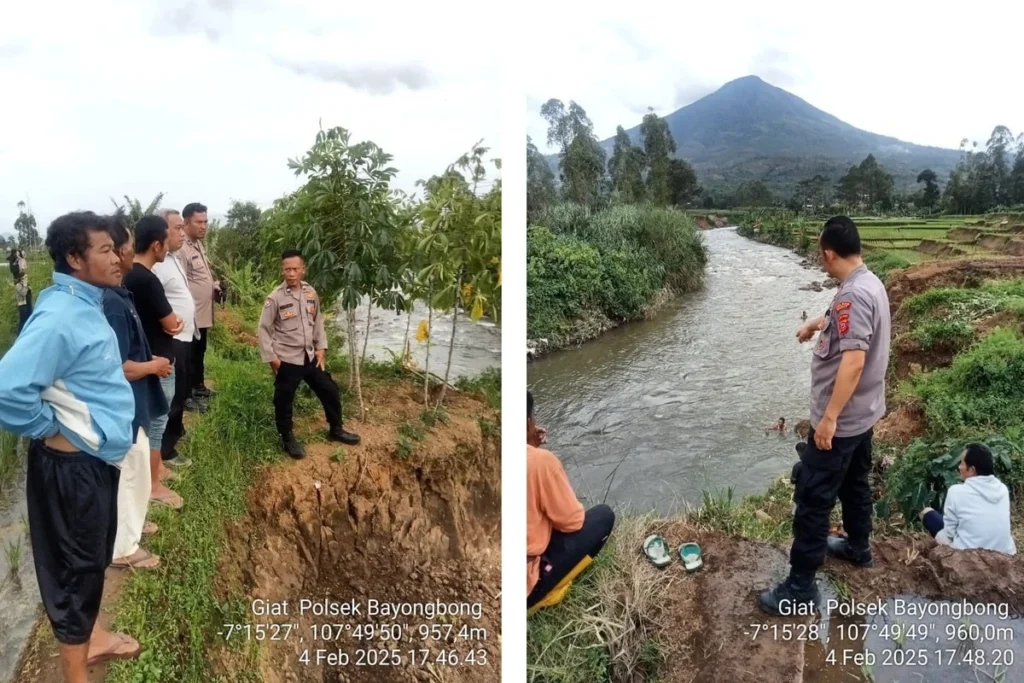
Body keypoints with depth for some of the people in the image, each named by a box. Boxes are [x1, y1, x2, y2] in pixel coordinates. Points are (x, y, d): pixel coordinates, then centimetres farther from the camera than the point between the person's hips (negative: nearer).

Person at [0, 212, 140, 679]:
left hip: (95, 456, 9)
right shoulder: (60, 316, -26)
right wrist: (49, 429, -19)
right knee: (76, 565, 8)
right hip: (72, 463, -9)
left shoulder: (84, 304, 5)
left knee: (94, 557, 25)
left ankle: (90, 637, 46)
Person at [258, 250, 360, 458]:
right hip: (286, 360, -5)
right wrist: (271, 357, -10)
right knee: (284, 400, 6)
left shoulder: (311, 293, 2)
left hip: (310, 356, 5)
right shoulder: (275, 298, -13)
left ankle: (335, 430, 32)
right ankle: (287, 439, 25)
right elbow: (264, 329, -8)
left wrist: (321, 348, 7)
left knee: (330, 391, 13)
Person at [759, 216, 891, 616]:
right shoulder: (870, 283, 7)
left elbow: (854, 361, -33)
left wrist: (829, 417, -30)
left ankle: (800, 587, 3)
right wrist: (819, 323, 46)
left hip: (840, 419, -10)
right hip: (863, 412, 10)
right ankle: (858, 547, 46)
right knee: (855, 481, 26)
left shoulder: (853, 294, -26)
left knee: (813, 498, -4)